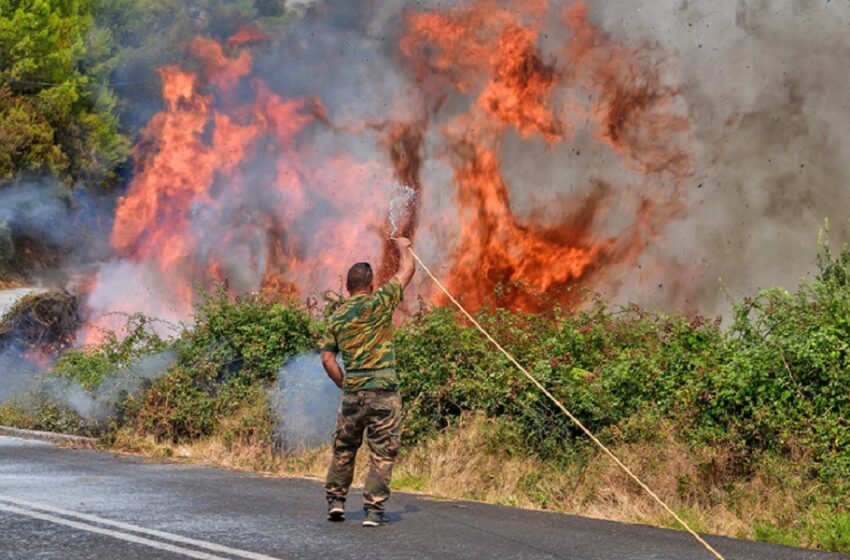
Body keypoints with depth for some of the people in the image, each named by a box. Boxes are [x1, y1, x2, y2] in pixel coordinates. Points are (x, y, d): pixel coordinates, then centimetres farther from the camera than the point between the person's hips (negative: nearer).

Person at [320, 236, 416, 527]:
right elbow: (407, 270, 4)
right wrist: (403, 246, 22)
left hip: (352, 392, 4)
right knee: (382, 454, 2)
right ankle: (373, 509, 0)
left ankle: (335, 499, 20)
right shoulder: (378, 302, -5)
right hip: (383, 391, -4)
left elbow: (327, 359, 7)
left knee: (344, 448, 18)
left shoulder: (337, 317, 8)